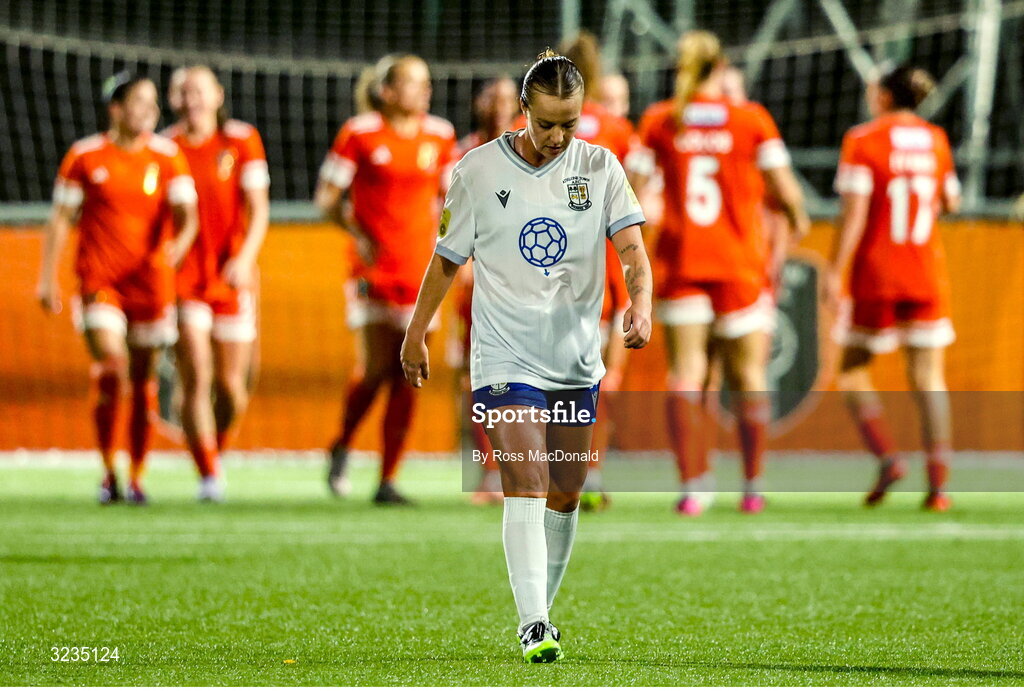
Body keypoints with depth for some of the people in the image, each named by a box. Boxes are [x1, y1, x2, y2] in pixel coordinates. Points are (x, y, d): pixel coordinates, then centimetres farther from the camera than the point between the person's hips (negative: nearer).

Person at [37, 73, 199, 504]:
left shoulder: (167, 156, 4)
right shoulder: (85, 156, 0)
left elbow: (186, 211, -3)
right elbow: (60, 219, 5)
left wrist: (180, 242, -25)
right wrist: (47, 278, 1)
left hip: (152, 282, 2)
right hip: (99, 280, -2)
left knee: (143, 382, 6)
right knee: (111, 371, -18)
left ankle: (136, 477, 18)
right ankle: (108, 472, -4)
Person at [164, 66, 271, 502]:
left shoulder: (242, 141, 2)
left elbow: (258, 208, -3)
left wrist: (245, 258, -18)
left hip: (232, 277, 1)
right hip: (182, 278, -1)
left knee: (231, 386, 3)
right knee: (196, 378, -14)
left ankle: (216, 448, 32)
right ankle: (209, 475, -13)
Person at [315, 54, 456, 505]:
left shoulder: (439, 136, 8)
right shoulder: (360, 134, -3)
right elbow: (328, 197, 1)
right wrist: (358, 234, -13)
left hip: (420, 269, 3)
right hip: (375, 266, -3)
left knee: (408, 375, -1)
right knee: (377, 367, -8)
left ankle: (388, 480, 4)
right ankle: (342, 447, 20)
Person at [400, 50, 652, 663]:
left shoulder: (600, 168, 1)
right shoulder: (479, 170, -4)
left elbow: (631, 244, -8)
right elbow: (448, 258, 7)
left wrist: (640, 302, -27)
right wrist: (416, 334, 12)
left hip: (578, 360, 3)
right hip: (506, 356, -3)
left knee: (565, 495, 10)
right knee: (526, 486, -16)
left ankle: (542, 609, 27)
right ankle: (534, 625, -19)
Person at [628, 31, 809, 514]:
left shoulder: (659, 121, 0)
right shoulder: (752, 120, -3)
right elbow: (784, 189, -4)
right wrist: (797, 219, 17)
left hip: (679, 261, 1)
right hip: (740, 264, -1)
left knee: (684, 373, -2)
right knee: (748, 374, 10)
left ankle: (688, 486, -13)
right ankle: (752, 486, 15)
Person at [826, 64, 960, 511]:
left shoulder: (863, 140, -7)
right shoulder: (935, 140, 6)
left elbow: (854, 212, -13)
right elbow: (951, 202, 16)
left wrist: (836, 271, -11)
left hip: (875, 273, -3)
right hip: (927, 273, 3)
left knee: (853, 369, 10)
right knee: (928, 377, 2)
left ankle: (886, 456, -9)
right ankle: (937, 482, -6)